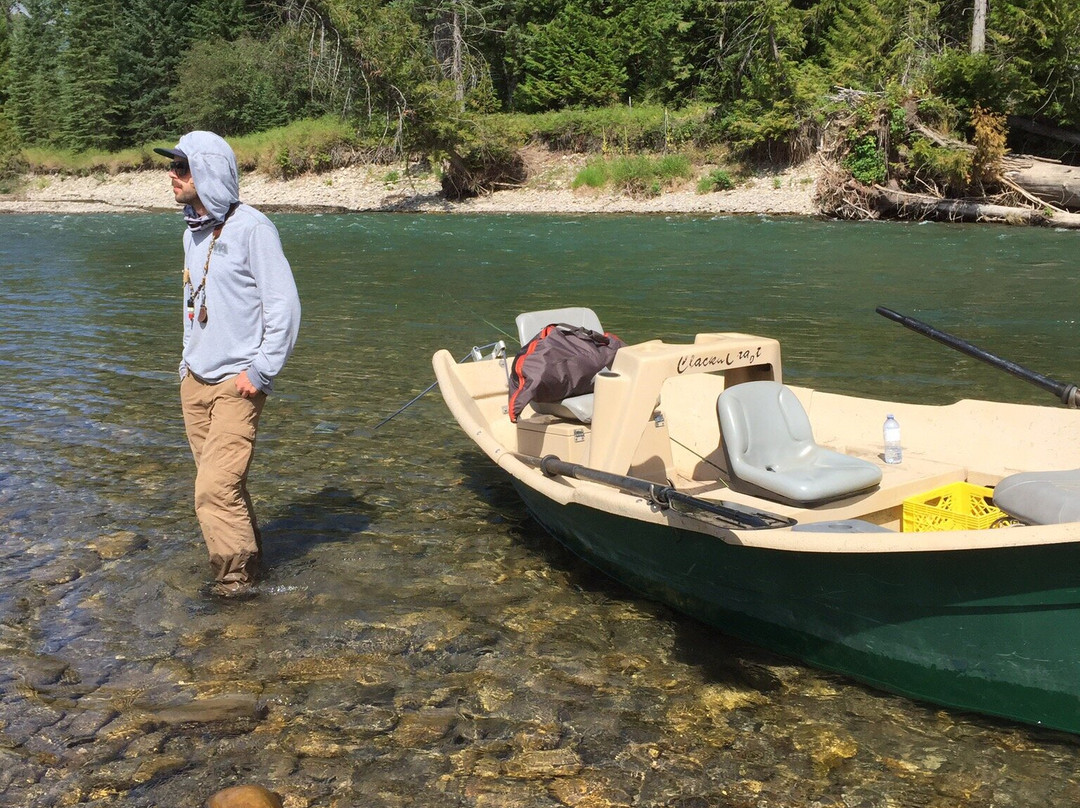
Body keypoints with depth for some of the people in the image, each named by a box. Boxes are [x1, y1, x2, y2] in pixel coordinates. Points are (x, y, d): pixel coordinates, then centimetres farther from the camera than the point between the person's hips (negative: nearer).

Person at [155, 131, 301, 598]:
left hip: (236, 385, -8)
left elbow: (284, 305, -13)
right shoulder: (193, 231, 13)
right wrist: (189, 359, 16)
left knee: (215, 490, -12)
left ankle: (235, 582, 0)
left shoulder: (250, 227, -11)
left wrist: (259, 372, -15)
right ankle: (248, 562, 24)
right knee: (223, 484, 12)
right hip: (194, 381, 8)